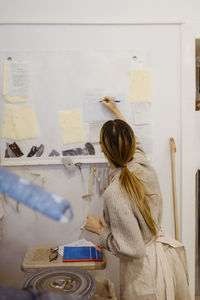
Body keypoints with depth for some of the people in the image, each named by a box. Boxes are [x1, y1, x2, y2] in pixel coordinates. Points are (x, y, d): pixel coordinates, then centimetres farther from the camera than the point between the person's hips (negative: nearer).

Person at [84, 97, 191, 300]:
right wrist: (116, 112, 26)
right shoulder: (144, 167, -11)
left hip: (144, 270, -7)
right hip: (167, 254, 7)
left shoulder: (114, 194, -31)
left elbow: (132, 249, -27)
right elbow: (134, 145, 14)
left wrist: (100, 229, -11)